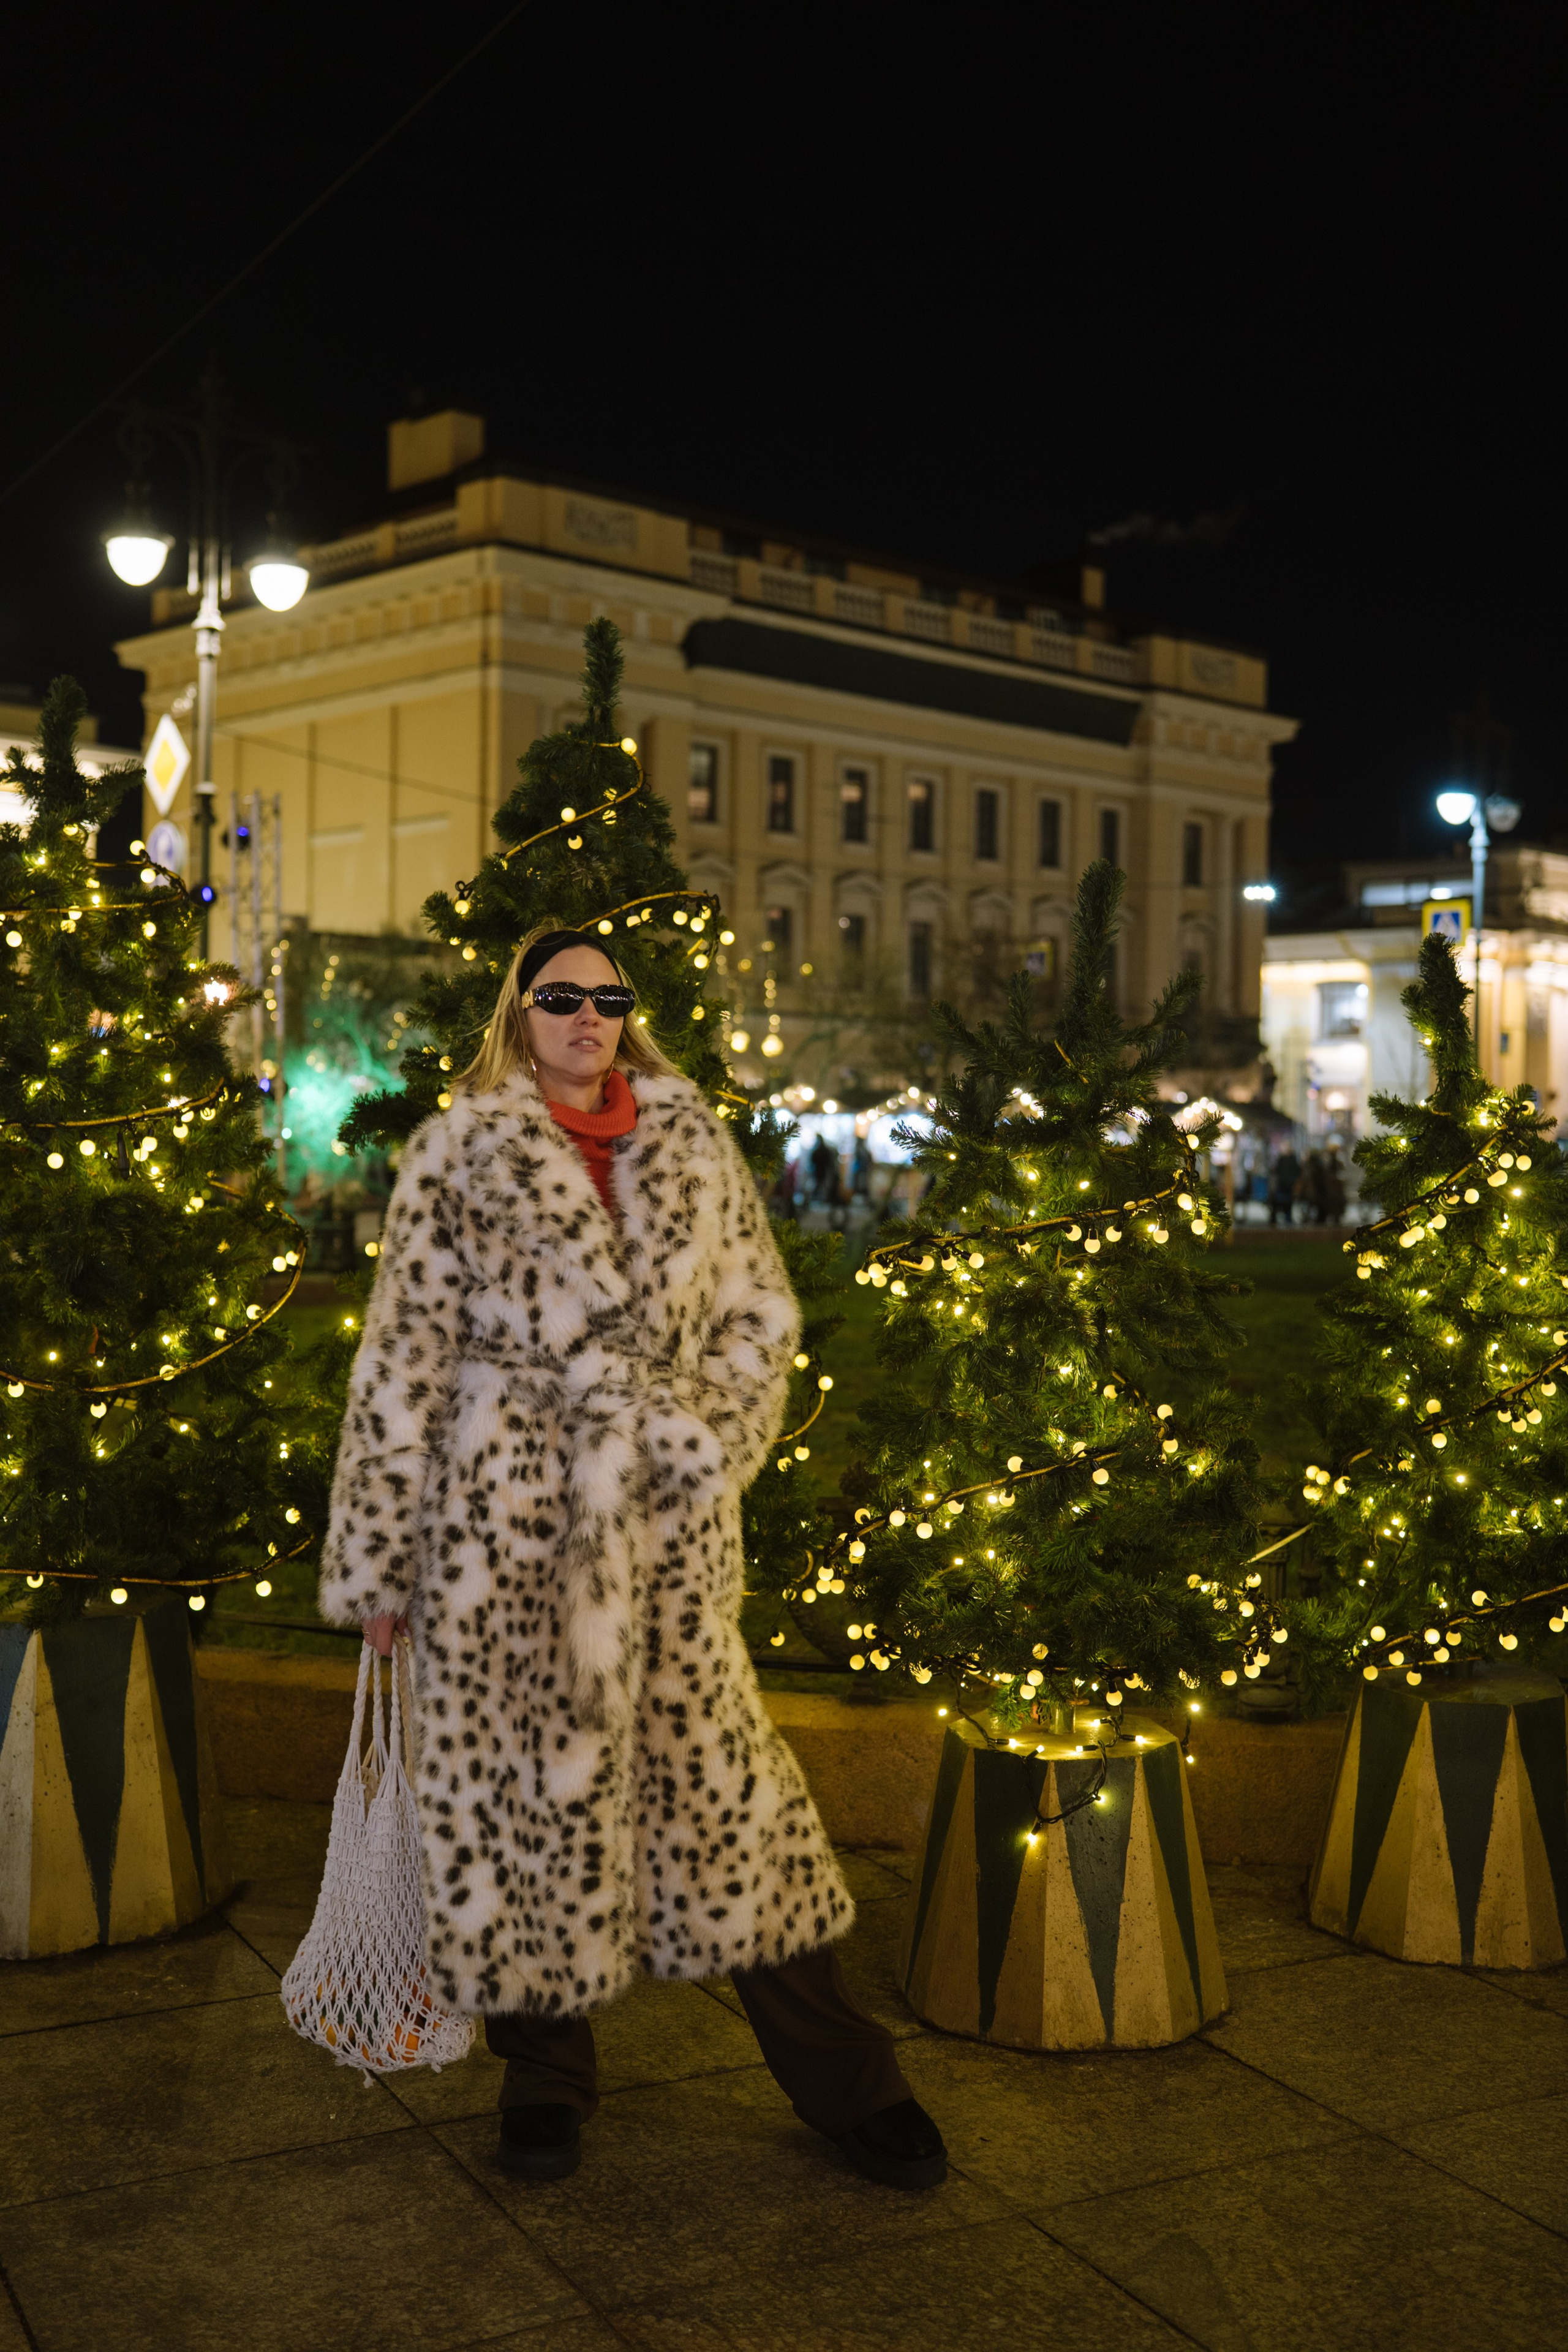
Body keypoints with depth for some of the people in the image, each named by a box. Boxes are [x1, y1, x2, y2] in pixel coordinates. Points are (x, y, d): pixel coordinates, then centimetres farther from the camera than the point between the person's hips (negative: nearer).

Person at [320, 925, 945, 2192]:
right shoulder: (459, 1156, 1)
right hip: (511, 1520, -2)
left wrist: (705, 1429, -1)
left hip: (670, 1520, 2)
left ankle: (845, 2078, 17)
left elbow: (764, 1310, 14)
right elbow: (402, 1362, 0)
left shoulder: (692, 1143, 9)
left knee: (721, 1771, 6)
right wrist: (375, 1559, -1)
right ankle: (547, 2073, 27)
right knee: (525, 1775, 6)